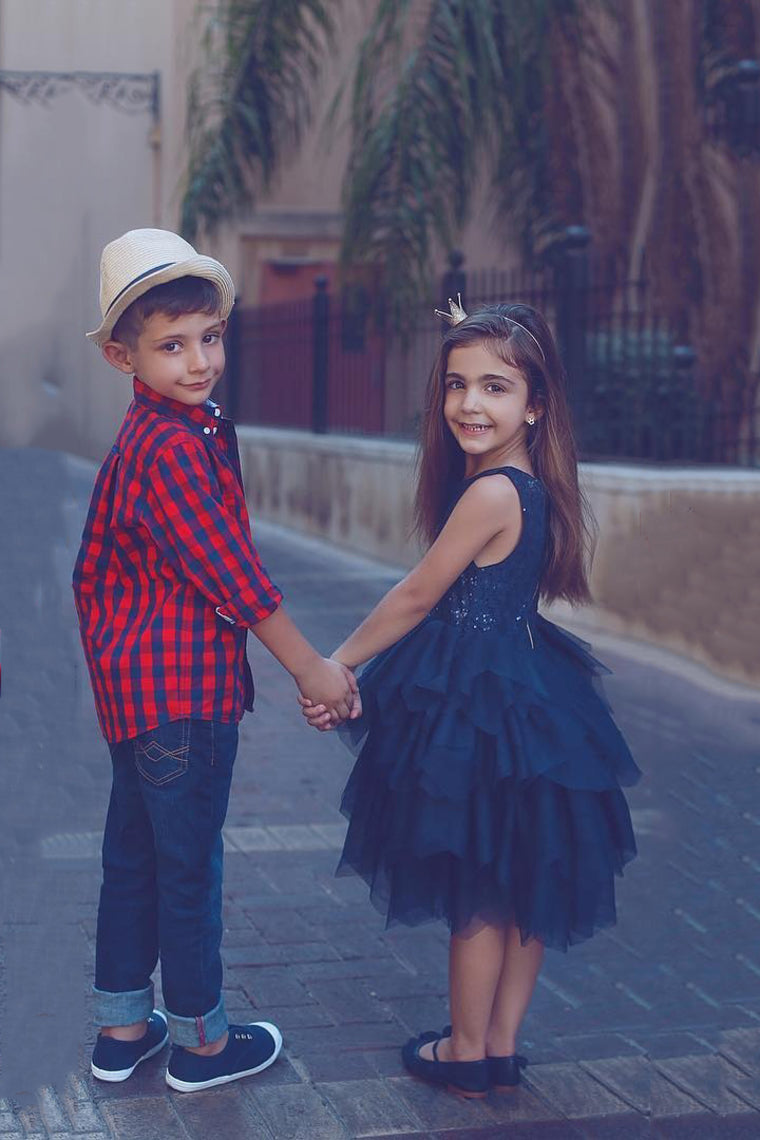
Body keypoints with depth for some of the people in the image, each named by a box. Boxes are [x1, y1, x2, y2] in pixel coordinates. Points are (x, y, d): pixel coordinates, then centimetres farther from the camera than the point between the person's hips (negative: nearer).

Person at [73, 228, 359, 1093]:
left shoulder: (143, 437, 12)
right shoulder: (174, 447, -20)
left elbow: (93, 568, 18)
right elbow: (232, 573, -19)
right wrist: (310, 668, -12)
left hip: (136, 685, 10)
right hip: (183, 688, -10)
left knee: (132, 856, 17)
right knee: (189, 866, 3)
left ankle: (121, 1029, 29)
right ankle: (202, 1041, 16)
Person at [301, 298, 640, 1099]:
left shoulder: (491, 493, -22)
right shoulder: (529, 486, 3)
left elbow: (416, 598, -14)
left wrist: (338, 664, -4)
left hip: (477, 705, -9)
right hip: (525, 689, 9)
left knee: (476, 889, 6)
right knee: (523, 882, 15)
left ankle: (465, 1055, 22)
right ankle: (503, 1046, 29)